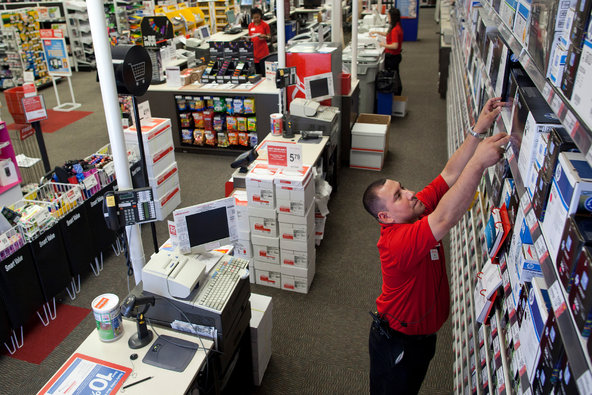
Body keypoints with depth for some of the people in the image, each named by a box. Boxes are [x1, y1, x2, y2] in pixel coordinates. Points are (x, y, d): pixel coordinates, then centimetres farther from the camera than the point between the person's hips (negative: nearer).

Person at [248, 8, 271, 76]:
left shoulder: (265, 25, -2)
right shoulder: (250, 25, 10)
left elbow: (269, 37, 0)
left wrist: (264, 36, -19)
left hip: (263, 51, -4)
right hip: (254, 50, 4)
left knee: (264, 71, -6)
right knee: (257, 71, 7)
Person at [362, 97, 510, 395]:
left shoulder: (418, 210, -11)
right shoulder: (398, 241, -37)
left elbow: (450, 175, -12)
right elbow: (445, 219, -51)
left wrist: (479, 130, -21)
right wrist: (479, 161, -52)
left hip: (424, 334, 8)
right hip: (396, 343, -8)